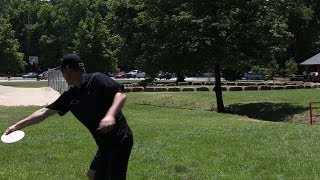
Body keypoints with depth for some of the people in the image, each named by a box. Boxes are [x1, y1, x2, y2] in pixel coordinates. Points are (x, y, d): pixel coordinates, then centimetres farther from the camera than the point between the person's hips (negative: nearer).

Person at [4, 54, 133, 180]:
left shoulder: (96, 80, -12)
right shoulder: (69, 96, 9)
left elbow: (121, 94, -20)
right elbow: (44, 112, 14)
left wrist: (110, 115, -37)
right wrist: (17, 126, 16)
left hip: (119, 141, -8)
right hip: (104, 144, 8)